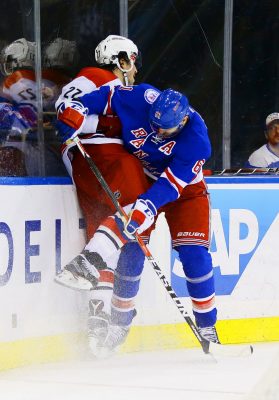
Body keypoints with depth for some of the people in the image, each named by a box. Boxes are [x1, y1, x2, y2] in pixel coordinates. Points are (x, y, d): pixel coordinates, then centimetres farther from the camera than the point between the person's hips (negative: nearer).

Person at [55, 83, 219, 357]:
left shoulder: (196, 140, -32)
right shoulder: (139, 99, -26)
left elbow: (171, 183, -36)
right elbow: (105, 96, -9)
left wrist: (144, 208, -45)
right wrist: (73, 113, -21)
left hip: (184, 188, -2)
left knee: (194, 255, -11)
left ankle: (207, 326, 2)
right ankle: (120, 323, 0)